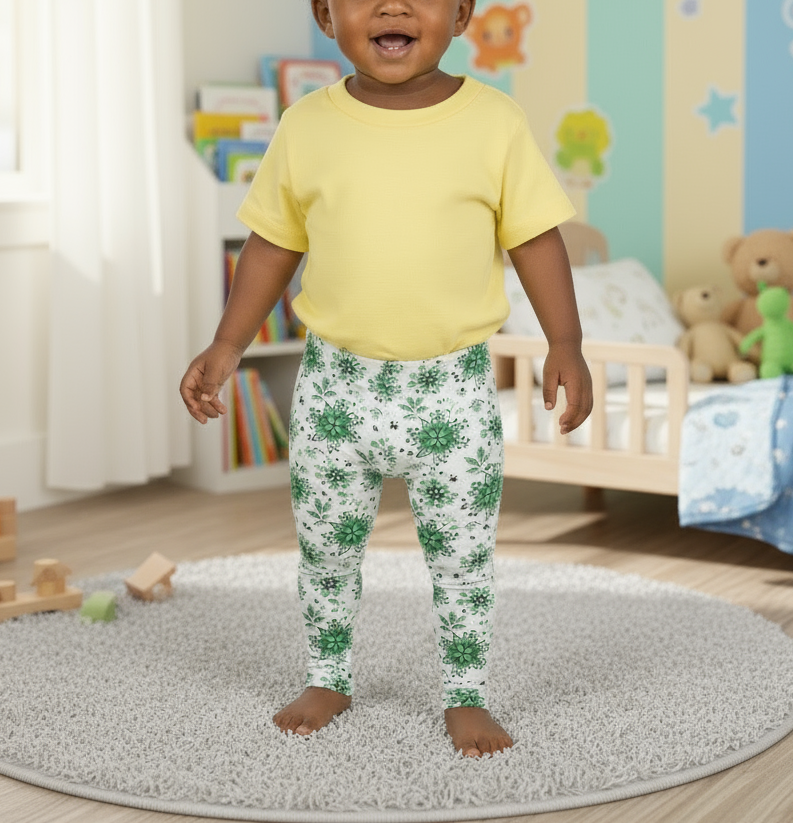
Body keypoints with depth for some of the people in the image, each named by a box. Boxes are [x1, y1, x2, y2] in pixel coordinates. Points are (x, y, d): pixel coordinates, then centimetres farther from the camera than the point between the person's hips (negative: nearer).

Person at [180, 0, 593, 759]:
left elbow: (535, 238, -2)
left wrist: (565, 345, -8)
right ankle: (327, 680, 36)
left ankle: (466, 697, 27)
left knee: (463, 555, 8)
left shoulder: (495, 123, -8)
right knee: (325, 548, 15)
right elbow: (273, 243, 5)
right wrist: (227, 346, 2)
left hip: (454, 390, -1)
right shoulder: (306, 126, -4)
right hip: (337, 386, 2)